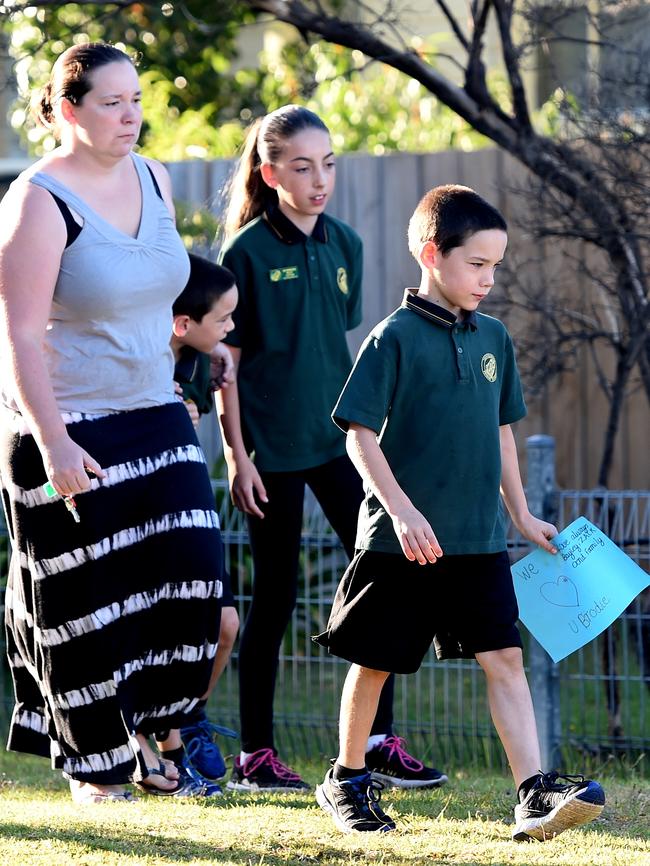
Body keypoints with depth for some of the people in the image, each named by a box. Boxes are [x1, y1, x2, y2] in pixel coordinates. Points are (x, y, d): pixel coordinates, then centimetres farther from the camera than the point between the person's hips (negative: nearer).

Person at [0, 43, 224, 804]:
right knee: (83, 601, 2)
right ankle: (93, 763, 16)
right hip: (68, 432, -6)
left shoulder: (152, 180, 5)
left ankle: (137, 732, 15)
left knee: (187, 575, -2)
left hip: (156, 419, 6)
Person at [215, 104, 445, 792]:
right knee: (275, 595, 0)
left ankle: (379, 742, 4)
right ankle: (255, 755, 10)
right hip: (272, 446, -5)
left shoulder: (344, 244, 9)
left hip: (335, 437, 5)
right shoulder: (248, 252, -7)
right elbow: (226, 360, -7)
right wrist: (236, 455, -11)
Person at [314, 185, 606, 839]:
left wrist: (521, 515, 18)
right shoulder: (394, 338, -10)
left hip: (479, 540, 5)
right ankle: (346, 780, 25)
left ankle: (534, 792, -9)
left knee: (504, 657, -4)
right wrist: (401, 510, -20)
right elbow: (360, 435, -12)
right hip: (401, 540, -5)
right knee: (375, 660, 8)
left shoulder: (492, 338, 9)